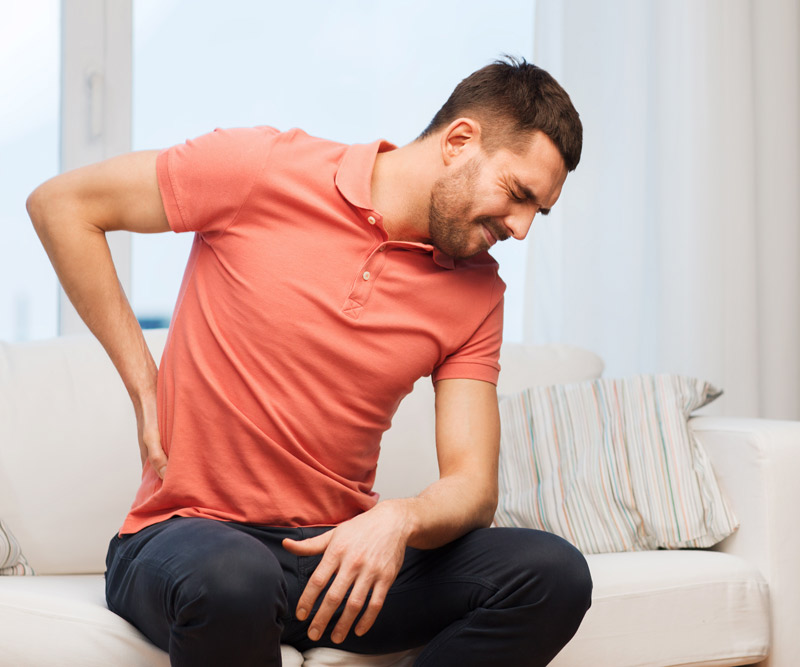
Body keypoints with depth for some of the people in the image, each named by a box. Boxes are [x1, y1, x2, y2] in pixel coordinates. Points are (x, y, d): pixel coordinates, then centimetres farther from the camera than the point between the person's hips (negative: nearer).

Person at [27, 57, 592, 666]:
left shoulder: (477, 292, 4)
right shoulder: (263, 166, -7)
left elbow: (473, 486, 0)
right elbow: (60, 204, -1)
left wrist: (398, 520, -24)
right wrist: (145, 388, -3)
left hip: (341, 549, 4)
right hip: (190, 533, -4)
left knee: (554, 575, -20)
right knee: (231, 582, -41)